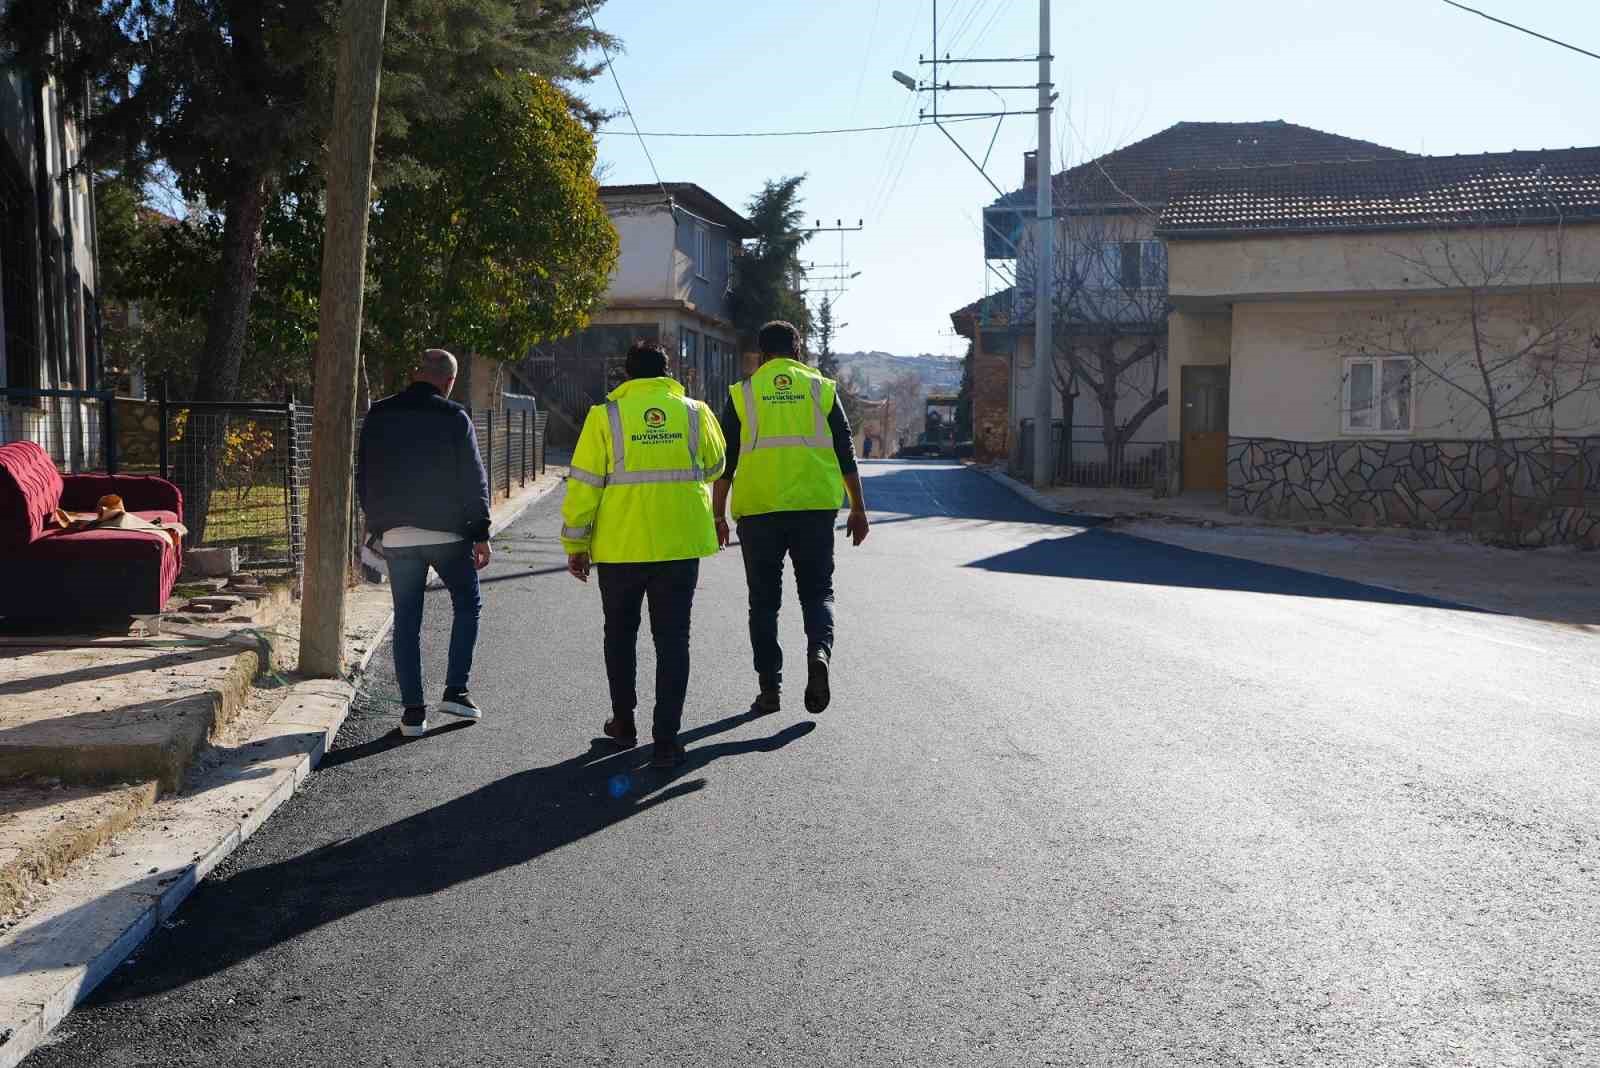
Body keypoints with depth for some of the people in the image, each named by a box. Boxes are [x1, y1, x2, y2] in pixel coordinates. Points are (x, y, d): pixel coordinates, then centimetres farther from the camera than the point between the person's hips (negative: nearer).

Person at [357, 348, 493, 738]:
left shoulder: (379, 415, 6)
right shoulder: (454, 417, -6)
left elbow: (364, 477, 11)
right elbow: (474, 480, -6)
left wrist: (378, 524, 19)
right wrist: (481, 534, 0)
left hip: (396, 535, 3)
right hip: (447, 532, -3)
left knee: (406, 620, 8)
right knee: (467, 604, 14)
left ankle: (413, 710, 7)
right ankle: (455, 690, 6)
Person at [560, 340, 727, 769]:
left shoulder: (605, 416, -4)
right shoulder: (694, 412, 3)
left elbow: (584, 484, -4)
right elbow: (713, 468, 18)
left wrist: (576, 544, 3)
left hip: (621, 546, -1)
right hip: (680, 545, 1)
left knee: (620, 634, 19)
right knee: (672, 640, 6)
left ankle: (624, 722, 29)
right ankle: (666, 740, 3)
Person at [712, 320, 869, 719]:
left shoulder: (743, 393, 6)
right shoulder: (822, 388, 7)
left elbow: (725, 461, 4)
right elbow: (845, 454, 6)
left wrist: (718, 515, 10)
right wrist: (858, 509, 13)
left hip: (758, 509, 0)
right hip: (815, 506, 0)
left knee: (765, 600, 10)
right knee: (817, 590, 12)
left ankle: (770, 687, 10)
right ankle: (819, 652, -15)